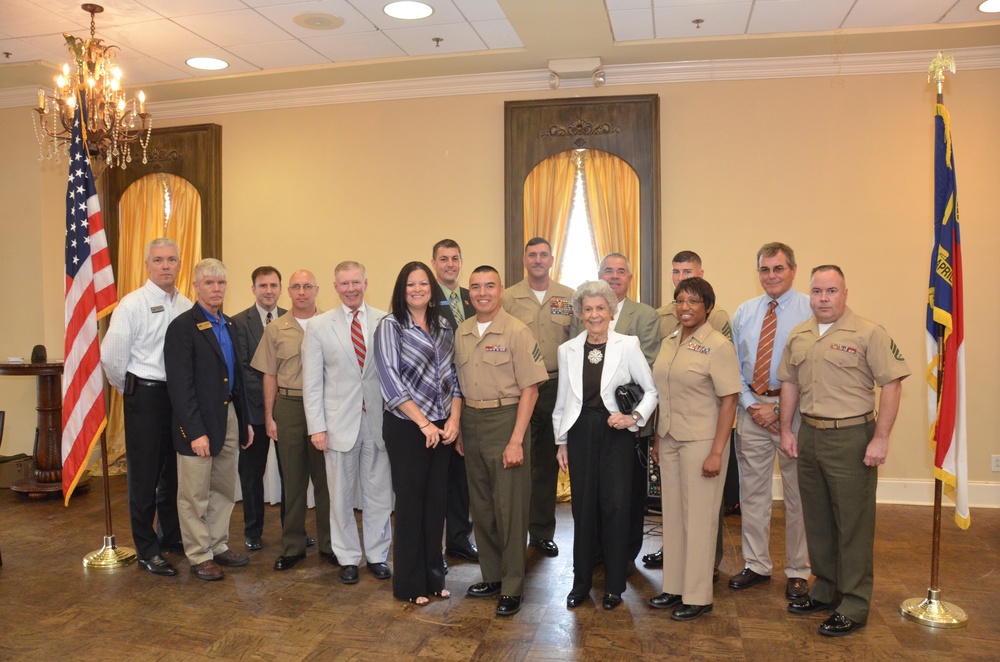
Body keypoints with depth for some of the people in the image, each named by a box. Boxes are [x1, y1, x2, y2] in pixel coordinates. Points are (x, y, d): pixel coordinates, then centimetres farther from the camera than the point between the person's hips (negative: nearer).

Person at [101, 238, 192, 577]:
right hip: (145, 396, -5)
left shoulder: (186, 307, 4)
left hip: (180, 394, 5)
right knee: (145, 475, 5)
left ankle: (171, 536, 33)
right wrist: (130, 389, -1)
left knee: (174, 470, 17)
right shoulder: (133, 304, -10)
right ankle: (147, 550, 17)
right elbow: (112, 355, -12)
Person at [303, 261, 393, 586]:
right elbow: (311, 381, 1)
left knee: (379, 493, 9)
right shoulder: (319, 326, 2)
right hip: (340, 422, 0)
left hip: (378, 420, 1)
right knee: (341, 495, 8)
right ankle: (348, 558, 24)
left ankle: (377, 556, 25)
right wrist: (316, 427, -5)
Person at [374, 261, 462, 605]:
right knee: (411, 504, 4)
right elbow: (390, 378, -13)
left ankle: (433, 577, 26)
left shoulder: (444, 328, 10)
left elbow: (454, 377, 9)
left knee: (436, 503, 11)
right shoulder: (390, 325, -5)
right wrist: (424, 424, -15)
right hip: (406, 428, -4)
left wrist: (454, 419, -5)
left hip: (442, 429, 5)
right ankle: (410, 584, 19)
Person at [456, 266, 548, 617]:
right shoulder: (462, 333, 9)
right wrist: (458, 428, 7)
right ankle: (491, 576, 28)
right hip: (471, 421, 6)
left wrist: (516, 440, -16)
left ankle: (512, 587, 12)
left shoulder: (517, 331, -9)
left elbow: (529, 389, -11)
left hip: (505, 420, -6)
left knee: (509, 506, 0)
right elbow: (460, 383, 14)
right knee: (481, 504, 14)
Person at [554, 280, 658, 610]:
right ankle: (581, 581, 21)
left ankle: (614, 585, 14)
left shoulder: (628, 345, -2)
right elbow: (562, 400, 12)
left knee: (615, 507, -1)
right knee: (583, 507, 7)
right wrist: (561, 442, 12)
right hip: (580, 433, 2)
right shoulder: (567, 350, 6)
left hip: (616, 434, -2)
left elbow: (652, 390, 2)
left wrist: (635, 417, -12)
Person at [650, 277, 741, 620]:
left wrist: (717, 452, -18)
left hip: (701, 441, -7)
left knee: (699, 516, 2)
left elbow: (729, 400, -14)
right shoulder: (668, 343, 9)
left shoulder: (718, 346, -11)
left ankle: (698, 596, 15)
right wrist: (658, 439, 12)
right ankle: (674, 587, 25)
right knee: (672, 514, 13)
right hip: (670, 439, 7)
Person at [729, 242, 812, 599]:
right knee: (752, 490, 11)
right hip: (752, 406, 4)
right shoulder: (744, 312, 9)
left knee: (797, 493, 7)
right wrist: (752, 405, -2)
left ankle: (798, 571, 21)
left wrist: (784, 409, -14)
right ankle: (757, 565, 25)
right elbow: (734, 365, 10)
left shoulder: (811, 309, -6)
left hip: (795, 409, -4)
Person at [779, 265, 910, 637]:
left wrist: (880, 438, -16)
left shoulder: (868, 334, -10)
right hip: (809, 436, 6)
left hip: (851, 438, -6)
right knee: (817, 519, 16)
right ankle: (825, 590, 32)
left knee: (853, 523, 2)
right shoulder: (798, 336, 8)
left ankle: (854, 606, 15)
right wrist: (787, 430, 10)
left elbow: (892, 384, -12)